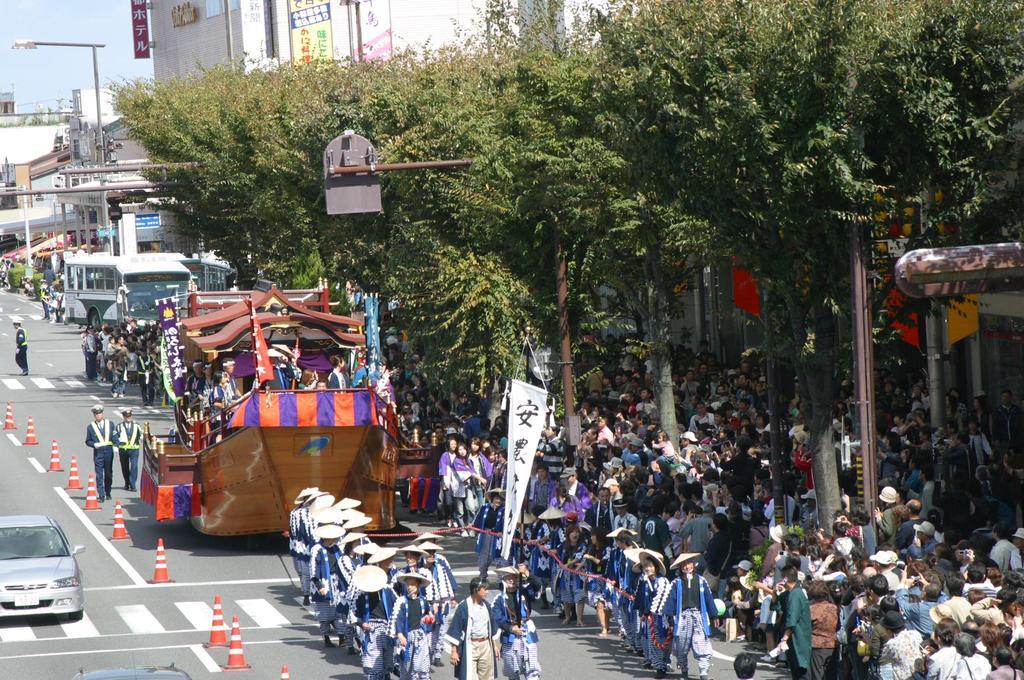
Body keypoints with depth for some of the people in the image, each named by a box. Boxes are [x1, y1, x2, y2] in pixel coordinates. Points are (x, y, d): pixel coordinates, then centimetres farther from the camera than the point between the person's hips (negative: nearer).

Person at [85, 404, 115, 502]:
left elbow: (115, 437, 12)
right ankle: (101, 495, -7)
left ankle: (107, 493, 28)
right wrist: (94, 444, -14)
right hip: (98, 453, -2)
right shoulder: (90, 427, 2)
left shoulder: (110, 424, 7)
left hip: (109, 452, 2)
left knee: (109, 474, 12)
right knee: (99, 475, -7)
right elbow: (88, 441, 6)